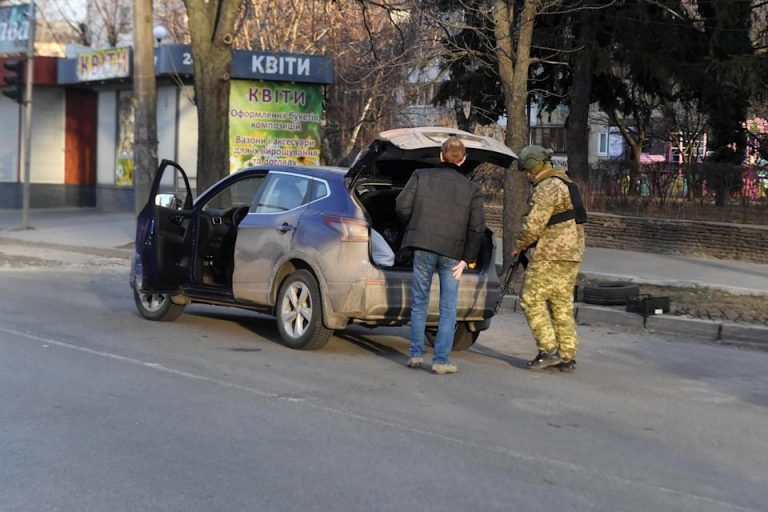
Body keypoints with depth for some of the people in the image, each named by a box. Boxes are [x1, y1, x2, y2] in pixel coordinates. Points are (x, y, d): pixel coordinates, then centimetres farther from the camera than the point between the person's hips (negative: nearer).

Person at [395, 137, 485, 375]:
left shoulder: (421, 176, 5)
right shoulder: (471, 188, 6)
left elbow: (402, 206, -4)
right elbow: (477, 227, -1)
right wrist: (466, 259, 3)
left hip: (423, 248, 0)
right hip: (452, 252, 0)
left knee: (419, 303, 12)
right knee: (448, 308, 5)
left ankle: (416, 354, 12)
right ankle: (441, 360, 1)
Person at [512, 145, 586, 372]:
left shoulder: (547, 187, -13)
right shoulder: (566, 184, 20)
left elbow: (534, 223, -18)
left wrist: (519, 246, -2)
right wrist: (531, 244, 17)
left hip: (551, 255, -10)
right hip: (572, 254, 10)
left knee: (531, 299, -4)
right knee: (562, 304, 11)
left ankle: (548, 350, -8)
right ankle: (567, 357, 11)